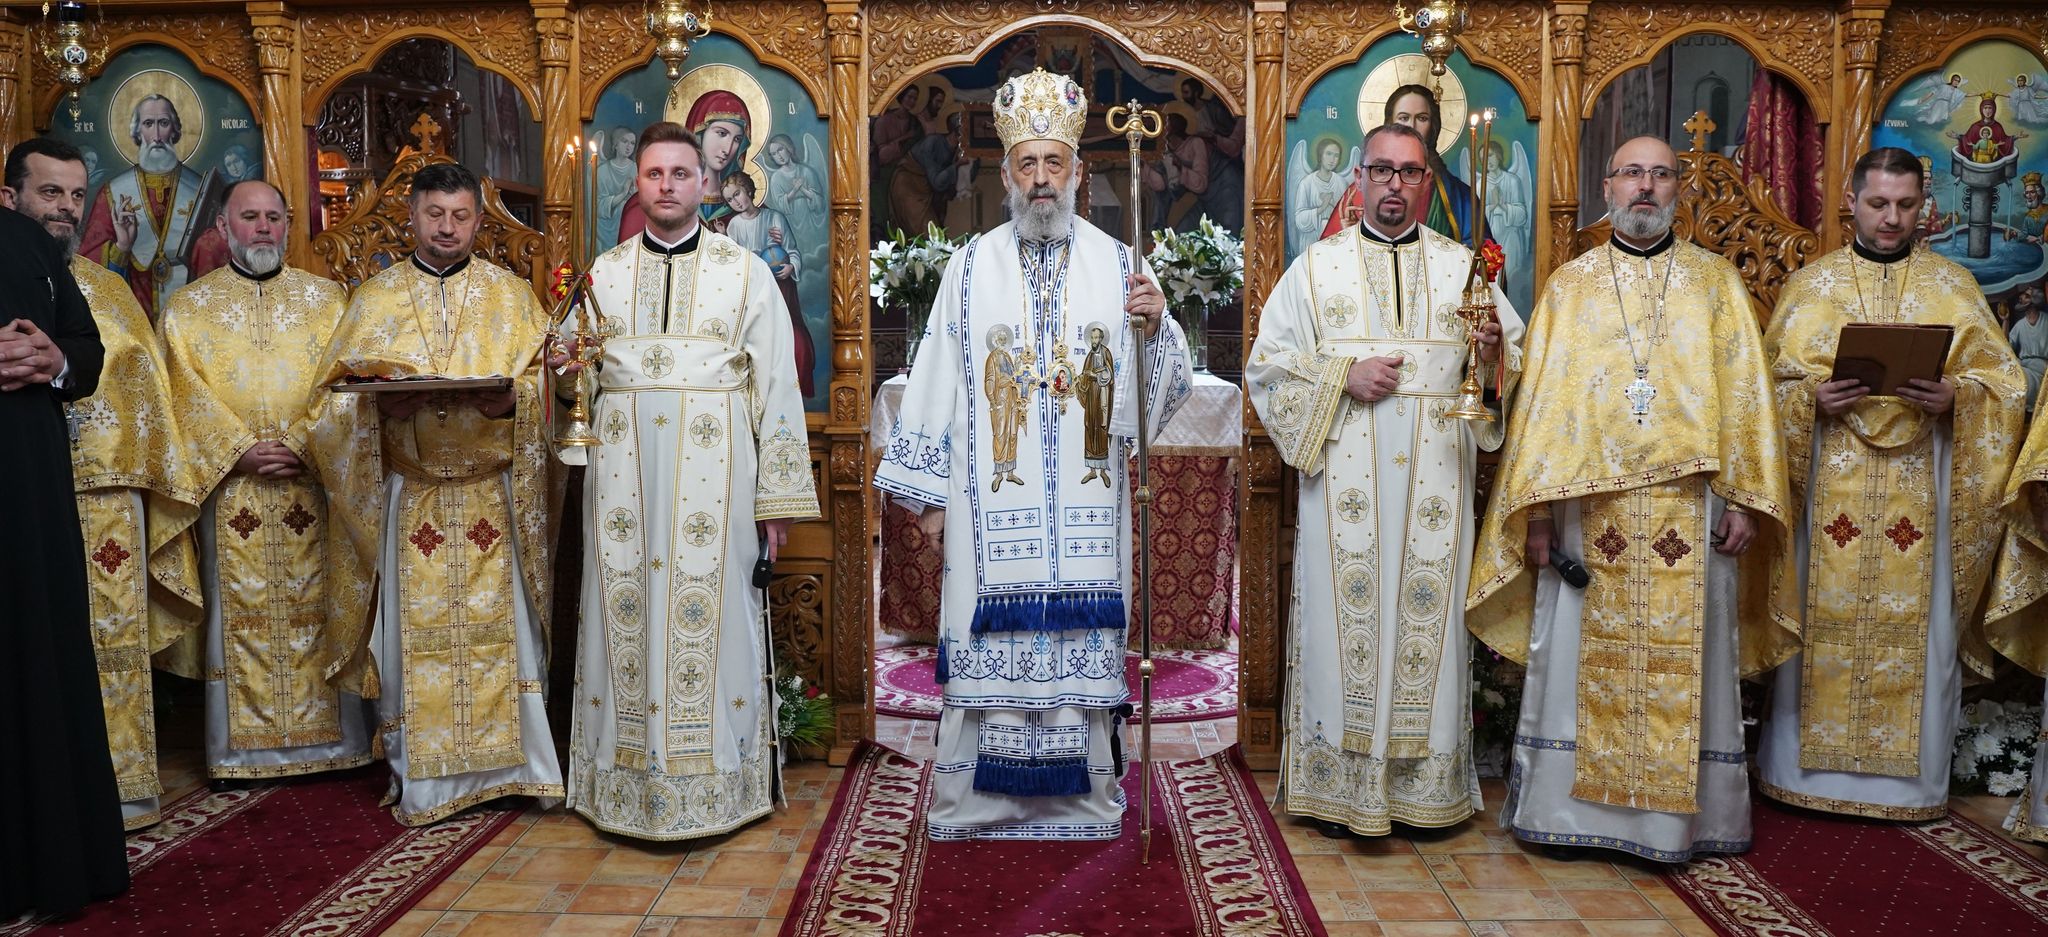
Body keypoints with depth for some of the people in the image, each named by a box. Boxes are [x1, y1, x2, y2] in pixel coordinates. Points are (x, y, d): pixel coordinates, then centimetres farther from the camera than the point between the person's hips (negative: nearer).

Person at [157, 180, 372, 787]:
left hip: (313, 488, 0)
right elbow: (185, 402, 1)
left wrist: (303, 443, -13)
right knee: (237, 616, 3)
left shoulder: (327, 300, 9)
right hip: (230, 494, 0)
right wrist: (240, 452, -12)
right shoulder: (188, 308, 9)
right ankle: (237, 750, 11)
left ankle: (330, 738, 11)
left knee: (315, 611, 3)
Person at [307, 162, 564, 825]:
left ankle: (512, 764, 11)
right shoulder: (376, 298, 10)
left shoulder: (511, 294, 9)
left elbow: (542, 383, 4)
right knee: (414, 634, 1)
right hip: (407, 493, 0)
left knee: (500, 628, 1)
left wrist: (511, 397, -18)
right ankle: (419, 781, 11)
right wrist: (380, 402, -16)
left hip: (490, 491, 0)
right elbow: (339, 392, 5)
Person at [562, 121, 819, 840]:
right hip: (622, 477, 3)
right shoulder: (603, 274, 13)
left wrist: (777, 500, -5)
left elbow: (775, 388, 1)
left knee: (712, 619, 0)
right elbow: (584, 376, 19)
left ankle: (714, 790, 13)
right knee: (626, 619, 5)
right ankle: (624, 788, 18)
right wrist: (566, 369, -7)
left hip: (713, 479, -2)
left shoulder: (747, 274, 4)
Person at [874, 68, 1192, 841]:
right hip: (992, 507, 0)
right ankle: (979, 802, 15)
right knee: (990, 646, 2)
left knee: (1082, 646, 4)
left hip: (1086, 508, 1)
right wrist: (927, 494, 2)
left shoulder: (1117, 267, 6)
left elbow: (1163, 393, 4)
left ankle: (1085, 799, 18)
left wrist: (1155, 327, -15)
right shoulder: (971, 269, 5)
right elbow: (934, 384, 5)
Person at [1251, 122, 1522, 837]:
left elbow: (1516, 363, 11)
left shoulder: (1464, 267, 12)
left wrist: (1494, 355, -11)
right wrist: (1342, 377, -11)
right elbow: (1267, 365, 3)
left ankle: (1427, 786, 14)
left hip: (1436, 483, 1)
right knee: (1344, 619, -1)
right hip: (1345, 484, -1)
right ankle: (1341, 787, 9)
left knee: (1429, 618, 3)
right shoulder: (1316, 267, 8)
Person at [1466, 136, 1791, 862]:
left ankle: (1681, 816, 15)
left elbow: (1744, 394, 5)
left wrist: (1744, 498, -5)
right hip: (1588, 508, 0)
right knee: (1582, 661, 4)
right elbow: (1539, 398, 4)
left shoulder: (1716, 281, 10)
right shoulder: (1569, 285, 9)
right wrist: (1536, 512, -3)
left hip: (1689, 510, 0)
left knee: (1684, 666, 4)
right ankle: (1570, 808, 14)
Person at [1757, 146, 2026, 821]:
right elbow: (1772, 381, 5)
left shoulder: (1953, 286, 9)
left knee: (1916, 628, 3)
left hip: (1920, 488, 1)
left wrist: (1954, 397, -13)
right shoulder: (1810, 284, 8)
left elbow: (2003, 379, 6)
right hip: (1830, 487, 0)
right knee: (1822, 622, 2)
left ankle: (1910, 778, 15)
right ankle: (1807, 766, 13)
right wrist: (1811, 398, -14)